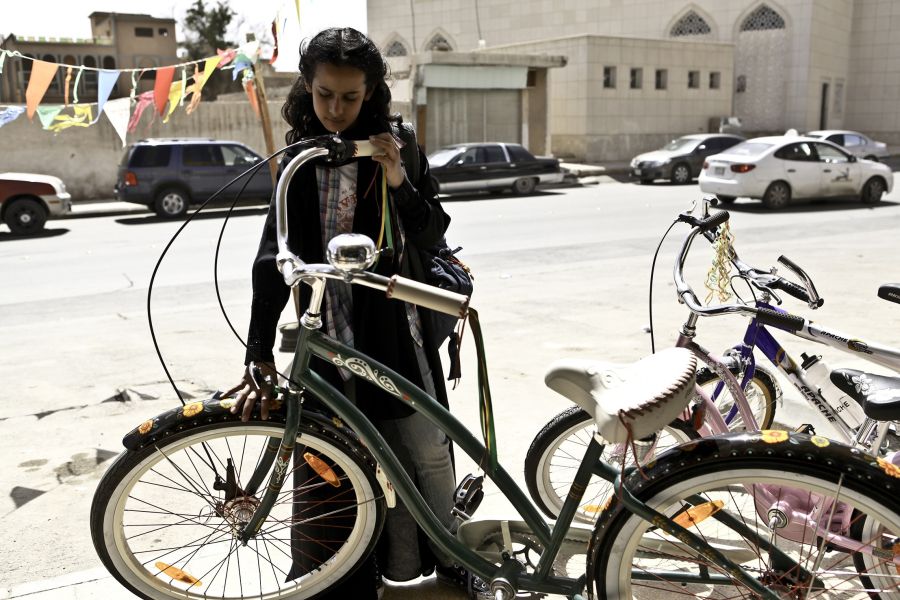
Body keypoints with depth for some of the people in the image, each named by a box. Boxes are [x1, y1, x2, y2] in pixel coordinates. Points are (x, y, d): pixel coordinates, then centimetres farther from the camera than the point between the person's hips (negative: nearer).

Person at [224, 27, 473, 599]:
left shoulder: (397, 142, -1)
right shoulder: (300, 159, 0)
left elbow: (431, 232, -1)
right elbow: (275, 257, -6)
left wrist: (400, 182, -21)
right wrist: (259, 355, -13)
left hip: (400, 324, 0)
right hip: (331, 332, 1)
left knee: (427, 448, 6)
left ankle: (449, 554, 32)